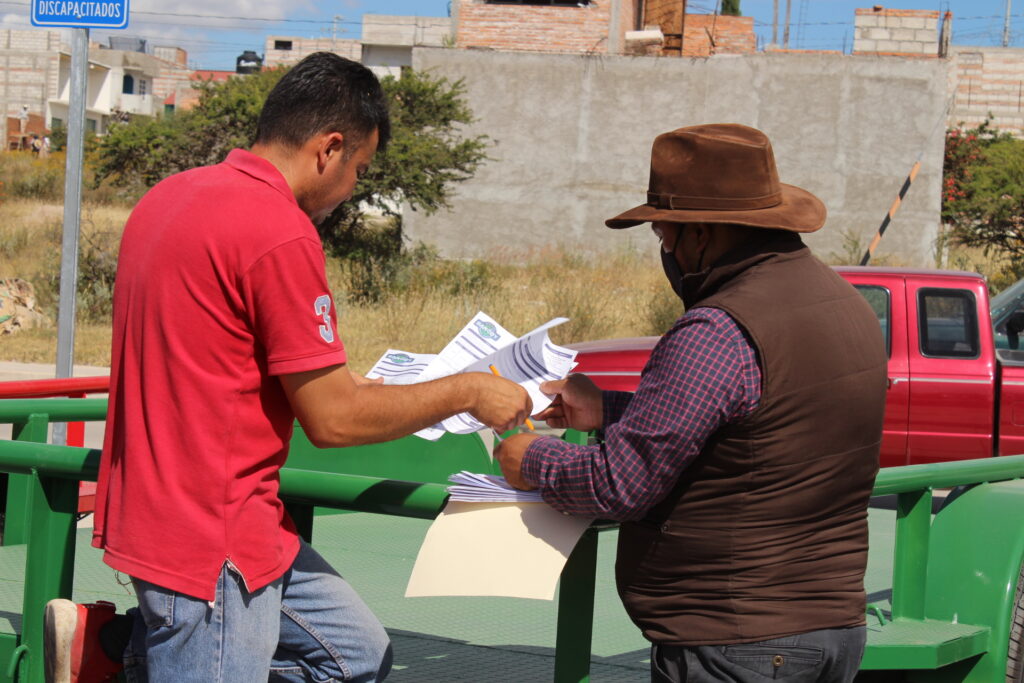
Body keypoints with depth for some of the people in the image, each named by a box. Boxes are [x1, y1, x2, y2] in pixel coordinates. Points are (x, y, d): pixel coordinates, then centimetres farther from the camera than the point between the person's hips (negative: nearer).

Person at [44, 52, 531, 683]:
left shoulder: (171, 197, 9)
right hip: (211, 539, -9)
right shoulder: (281, 234, -19)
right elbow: (333, 420, -15)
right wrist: (468, 392, -3)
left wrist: (338, 384, 22)